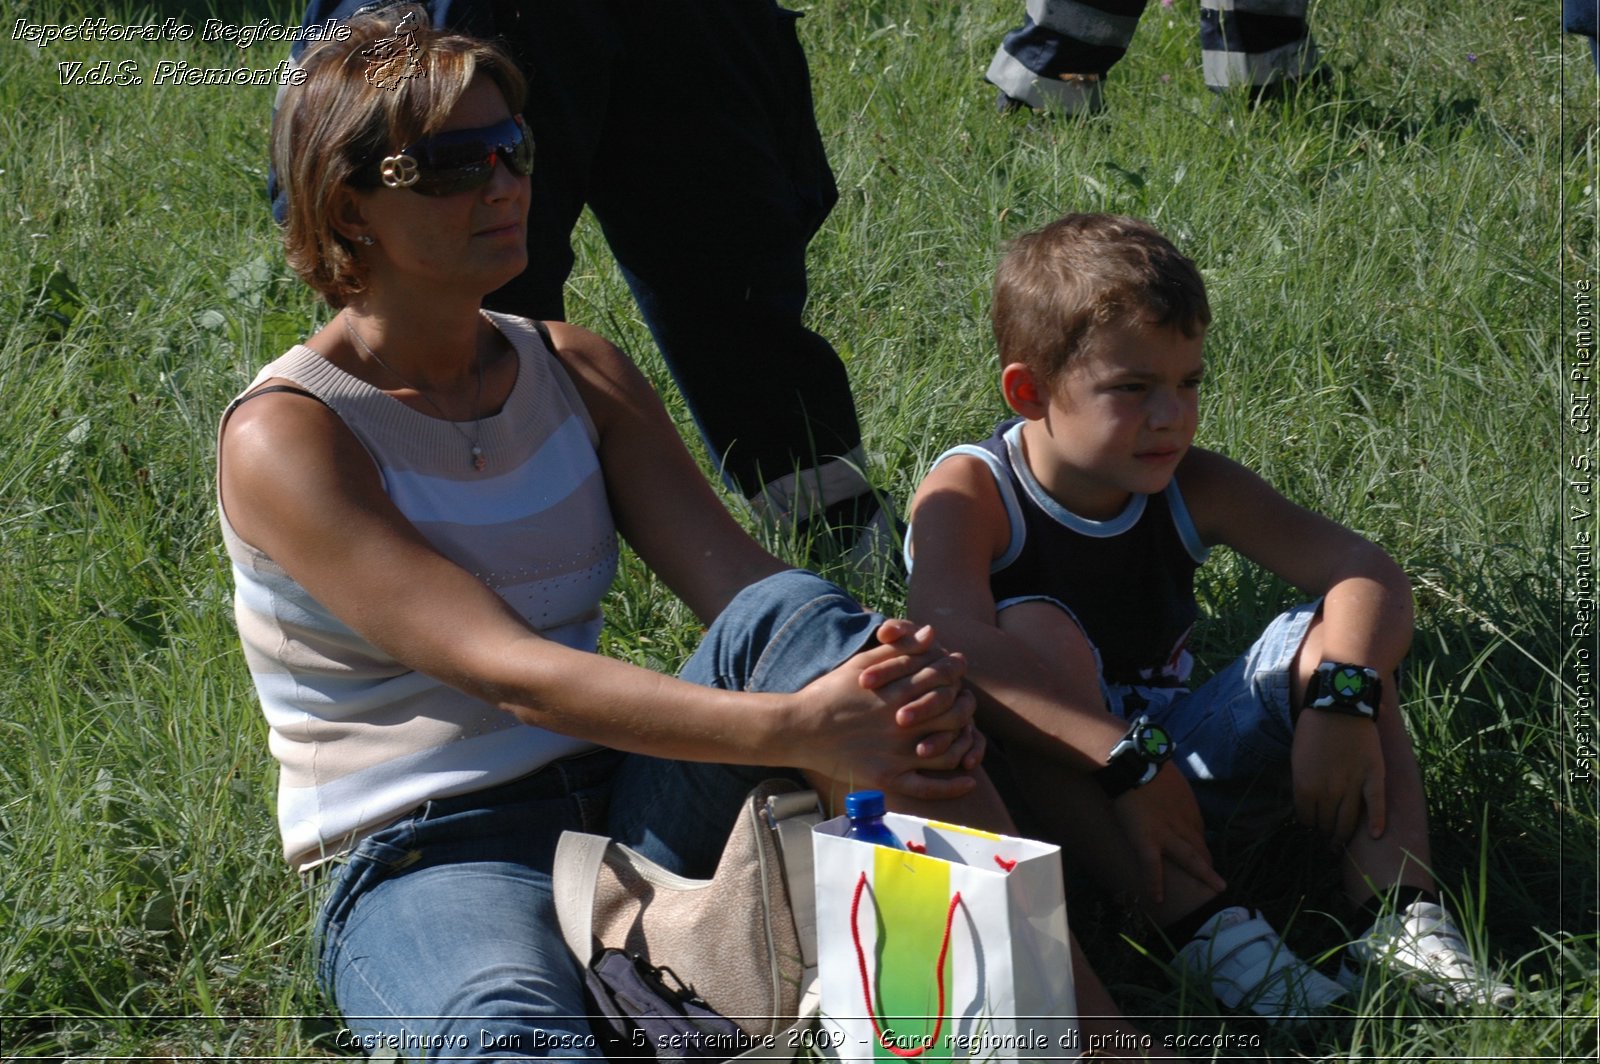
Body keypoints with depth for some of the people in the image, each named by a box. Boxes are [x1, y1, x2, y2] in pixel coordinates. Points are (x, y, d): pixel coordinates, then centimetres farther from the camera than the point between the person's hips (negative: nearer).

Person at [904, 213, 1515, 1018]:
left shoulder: (1191, 489, -4)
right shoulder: (967, 494, -18)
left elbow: (1368, 573, -12)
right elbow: (950, 642, -39)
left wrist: (1341, 697, -34)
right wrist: (1128, 761, -47)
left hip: (1178, 760, 5)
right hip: (1048, 781, -5)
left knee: (1340, 633, -12)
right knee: (1034, 629, -33)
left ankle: (1398, 917, -27)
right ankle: (1202, 922, -41)